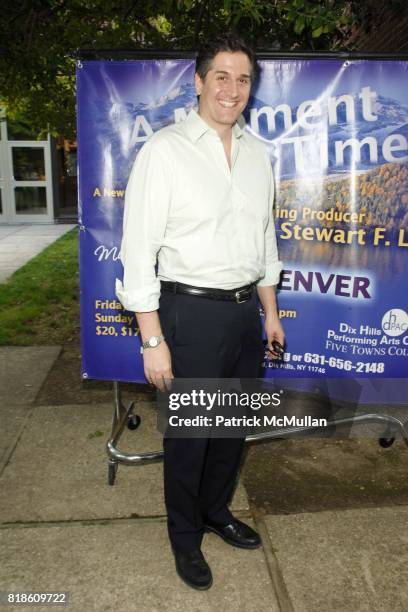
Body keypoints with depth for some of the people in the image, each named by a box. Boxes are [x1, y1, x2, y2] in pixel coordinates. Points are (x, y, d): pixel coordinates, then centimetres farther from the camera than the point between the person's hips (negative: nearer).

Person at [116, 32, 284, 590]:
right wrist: (153, 340, -15)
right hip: (191, 313, -6)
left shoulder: (257, 153, 9)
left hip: (245, 310, 6)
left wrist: (270, 313, 15)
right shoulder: (164, 150, -10)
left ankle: (217, 511, 44)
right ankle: (185, 536, 34)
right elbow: (138, 250, -13)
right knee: (188, 435, 9)